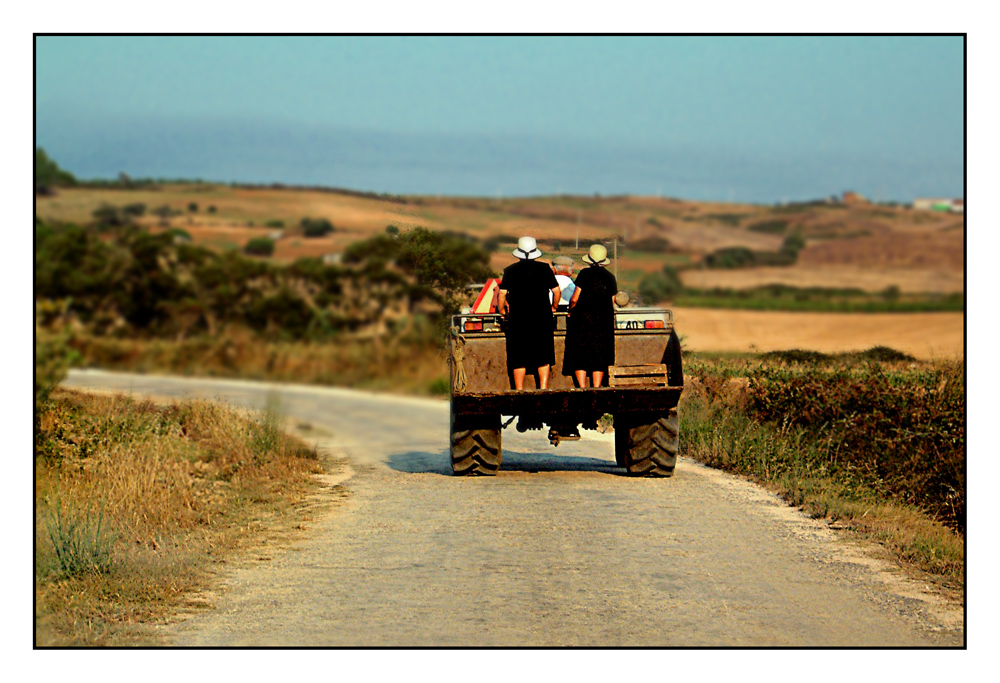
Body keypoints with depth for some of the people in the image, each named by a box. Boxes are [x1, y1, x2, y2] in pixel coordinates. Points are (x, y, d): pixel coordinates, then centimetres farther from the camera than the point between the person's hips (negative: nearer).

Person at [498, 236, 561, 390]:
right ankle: (543, 388, 3)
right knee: (543, 356, 8)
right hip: (542, 319, 0)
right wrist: (553, 307, 18)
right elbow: (556, 291, 1)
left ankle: (519, 389, 3)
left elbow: (502, 293, -4)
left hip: (518, 319, 0)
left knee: (519, 359, 4)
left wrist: (502, 311, 11)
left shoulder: (510, 270, 0)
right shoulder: (544, 268, 1)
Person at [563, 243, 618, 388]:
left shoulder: (585, 273, -6)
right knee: (599, 356, 7)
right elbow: (612, 303, 10)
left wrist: (571, 310, 9)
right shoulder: (610, 278, 7)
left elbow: (575, 298, -9)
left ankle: (582, 388, -7)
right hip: (604, 321, 4)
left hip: (583, 318, -4)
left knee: (579, 355, 1)